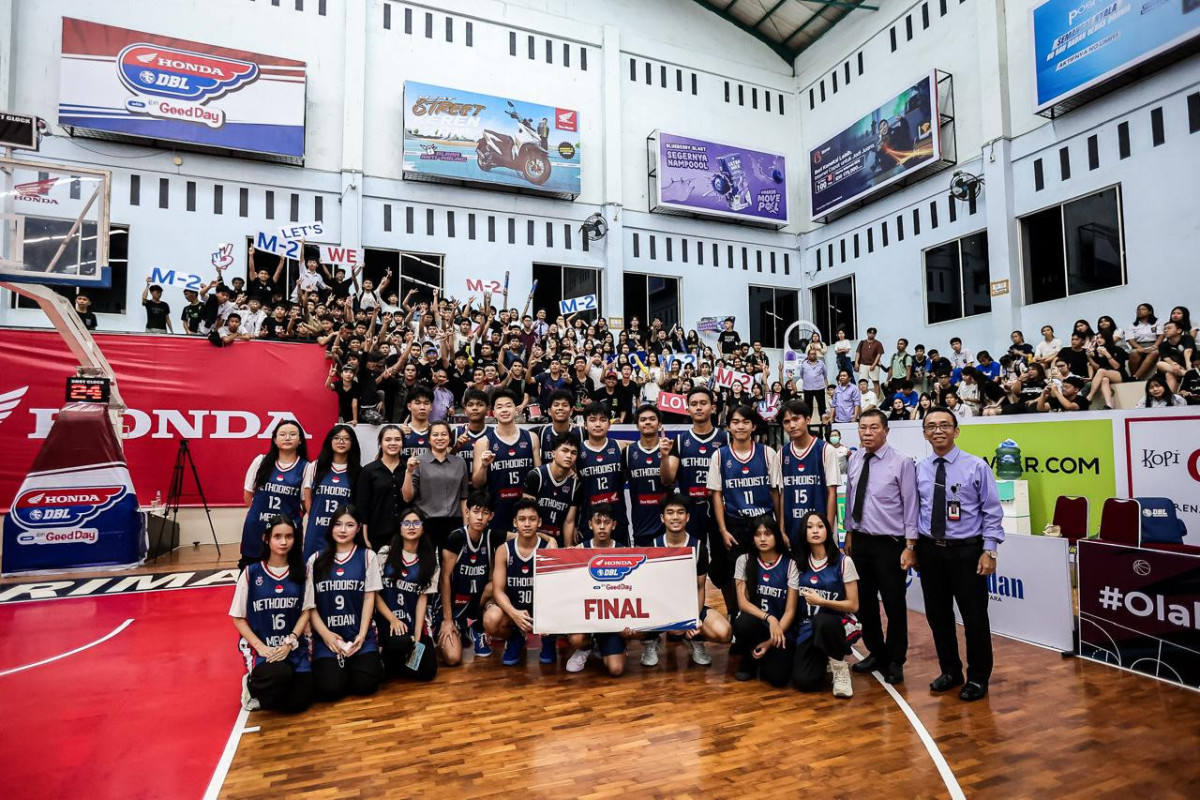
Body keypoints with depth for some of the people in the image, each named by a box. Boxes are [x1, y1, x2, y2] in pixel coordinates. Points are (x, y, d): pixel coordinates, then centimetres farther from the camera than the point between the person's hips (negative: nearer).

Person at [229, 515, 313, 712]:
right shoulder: (251, 572, -3)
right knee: (279, 674, -35)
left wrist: (289, 643, -12)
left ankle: (261, 696, 19)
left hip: (294, 647, 3)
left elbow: (305, 612, 3)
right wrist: (260, 647, -12)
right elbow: (238, 618, 1)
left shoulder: (301, 571, 2)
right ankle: (253, 686, 2)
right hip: (260, 646, -3)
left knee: (299, 701, -13)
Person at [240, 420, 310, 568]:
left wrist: (293, 518, 0)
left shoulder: (305, 467, -3)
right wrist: (260, 512, 11)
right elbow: (248, 494, 11)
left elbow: (306, 503, 1)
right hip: (256, 528, 1)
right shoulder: (260, 461, 3)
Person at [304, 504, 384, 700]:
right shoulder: (316, 560, 7)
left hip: (360, 635, 0)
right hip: (326, 636, 1)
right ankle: (332, 665, 14)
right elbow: (309, 604, 2)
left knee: (365, 684, -18)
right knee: (330, 689, -18)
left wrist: (361, 636, -8)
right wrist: (326, 635, -10)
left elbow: (369, 598, 2)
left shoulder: (368, 556, 5)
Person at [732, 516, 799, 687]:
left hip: (780, 627, -1)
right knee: (744, 624, -36)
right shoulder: (744, 560, -2)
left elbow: (790, 611, -6)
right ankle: (749, 659, -1)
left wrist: (771, 641, -14)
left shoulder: (789, 565, -5)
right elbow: (742, 602, -8)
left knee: (778, 678, -24)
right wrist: (769, 618, -25)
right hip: (753, 622, 1)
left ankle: (763, 658, 14)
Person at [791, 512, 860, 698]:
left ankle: (840, 668, -10)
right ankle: (825, 661, 17)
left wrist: (821, 601, -19)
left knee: (821, 620, -39)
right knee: (803, 681, -19)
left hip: (837, 623, -2)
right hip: (808, 628, 2)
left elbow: (853, 605, -7)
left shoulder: (843, 562, -8)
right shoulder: (799, 562, 2)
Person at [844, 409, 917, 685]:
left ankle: (895, 662, 25)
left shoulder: (901, 462, -11)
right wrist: (849, 534, 11)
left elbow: (910, 505, -10)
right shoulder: (854, 460, 3)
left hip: (889, 543, -5)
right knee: (864, 602, 15)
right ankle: (876, 654, 34)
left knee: (894, 605, 6)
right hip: (860, 541, 5)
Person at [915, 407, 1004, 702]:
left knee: (974, 616, 7)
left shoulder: (976, 466, -6)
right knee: (937, 615, 13)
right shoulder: (919, 470, 3)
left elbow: (992, 512, -5)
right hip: (929, 550, 3)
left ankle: (978, 677, 26)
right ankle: (950, 671, 32)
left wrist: (989, 551, -10)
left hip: (966, 550, -3)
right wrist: (911, 545, 3)